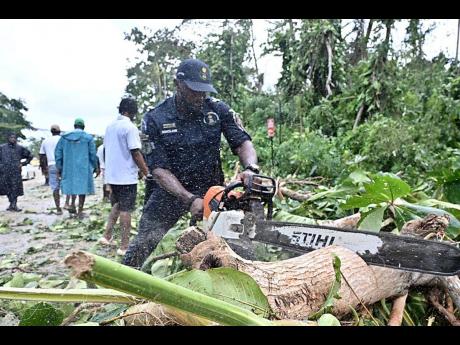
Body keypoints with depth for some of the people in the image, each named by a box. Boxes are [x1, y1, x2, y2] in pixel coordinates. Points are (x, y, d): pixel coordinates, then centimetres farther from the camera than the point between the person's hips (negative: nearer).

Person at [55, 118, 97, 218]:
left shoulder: (64, 137, 6)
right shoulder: (88, 138, -4)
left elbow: (58, 153, 6)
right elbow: (93, 155, -4)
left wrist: (59, 168, 11)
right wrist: (94, 167, 7)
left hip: (69, 168, 3)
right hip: (84, 168, -3)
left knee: (72, 184, 23)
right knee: (82, 187, 3)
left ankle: (72, 205, 13)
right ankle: (80, 212, 6)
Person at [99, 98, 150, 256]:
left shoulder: (110, 126, 9)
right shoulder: (130, 127, -14)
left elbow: (107, 149, 15)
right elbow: (135, 153, -17)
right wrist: (146, 172, -10)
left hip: (111, 175, 7)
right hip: (127, 176, -7)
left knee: (116, 206, 22)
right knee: (126, 210, 0)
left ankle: (107, 236, 19)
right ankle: (124, 246, 5)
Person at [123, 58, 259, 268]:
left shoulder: (218, 110, -8)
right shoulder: (155, 119, -13)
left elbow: (243, 142, -9)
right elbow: (159, 169, -17)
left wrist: (251, 169, -32)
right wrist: (190, 200, -29)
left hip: (210, 190, 2)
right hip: (170, 191, -1)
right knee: (143, 244, 1)